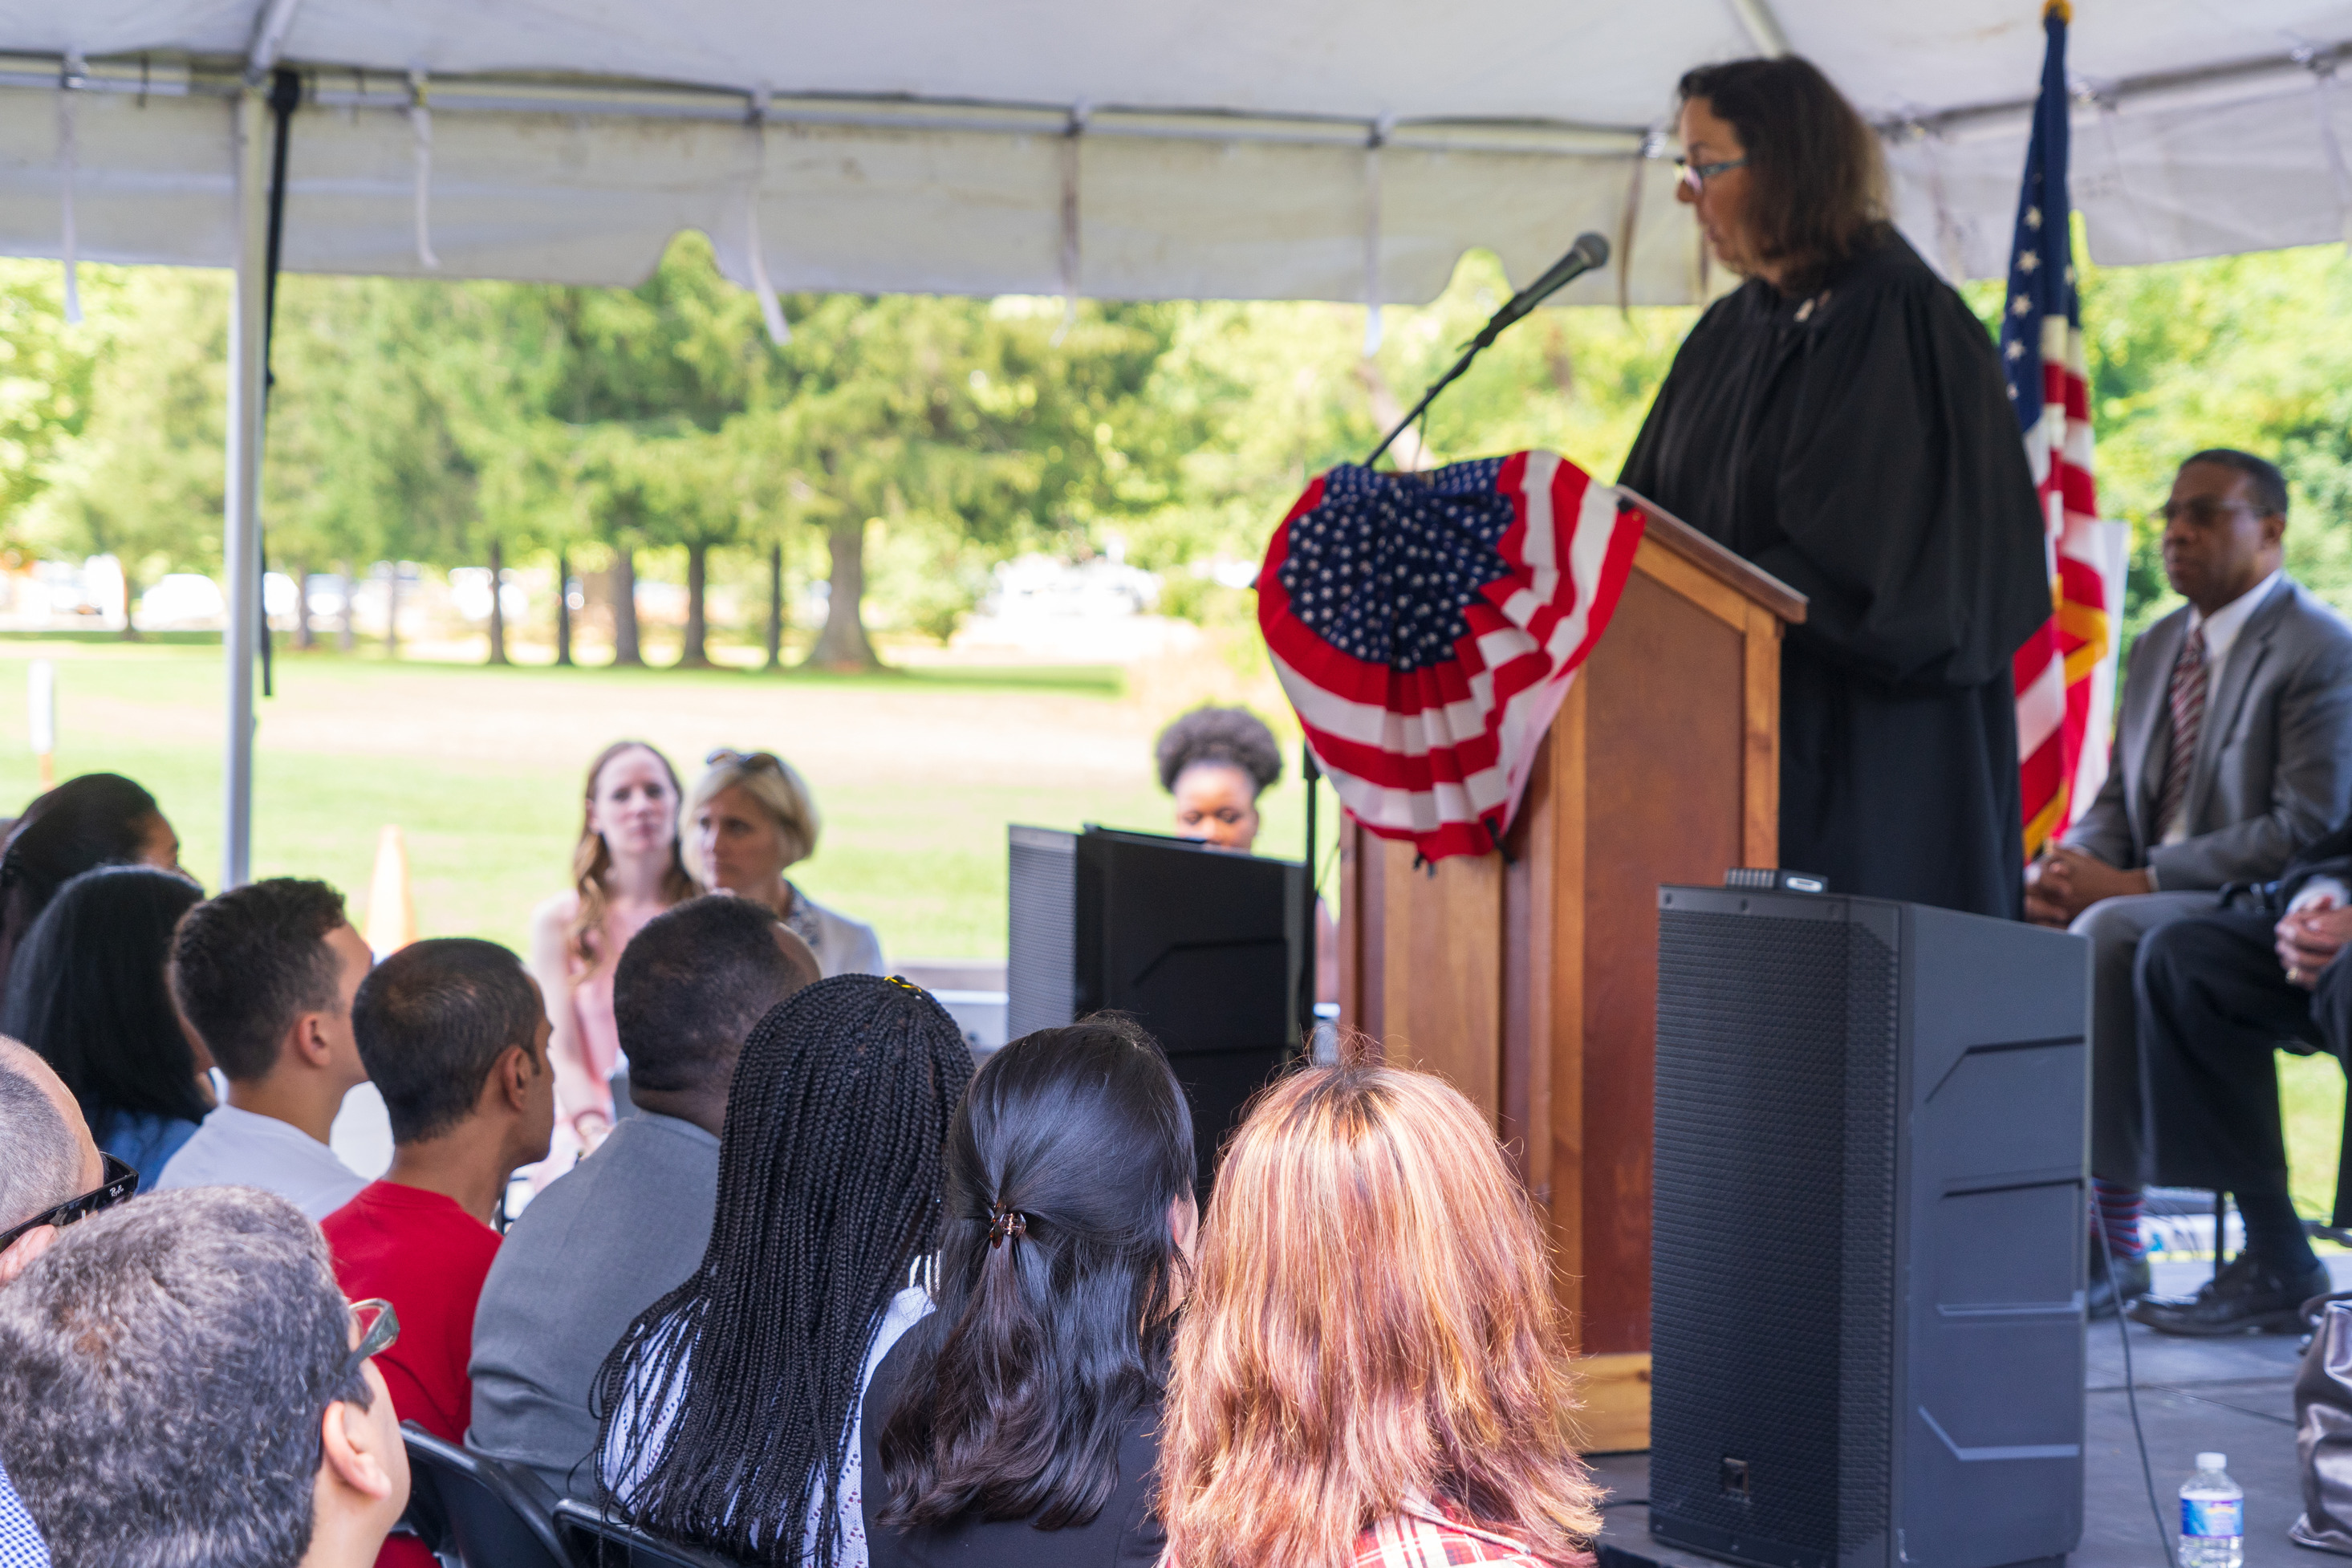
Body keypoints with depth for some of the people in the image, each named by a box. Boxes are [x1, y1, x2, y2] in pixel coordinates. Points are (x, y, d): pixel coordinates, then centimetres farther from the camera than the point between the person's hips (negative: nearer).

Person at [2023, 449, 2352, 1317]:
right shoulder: (2157, 647, 17)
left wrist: (2132, 883, -22)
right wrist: (2070, 866, -6)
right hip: (2144, 897, 8)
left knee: (2106, 936, -35)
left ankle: (2113, 1237, -32)